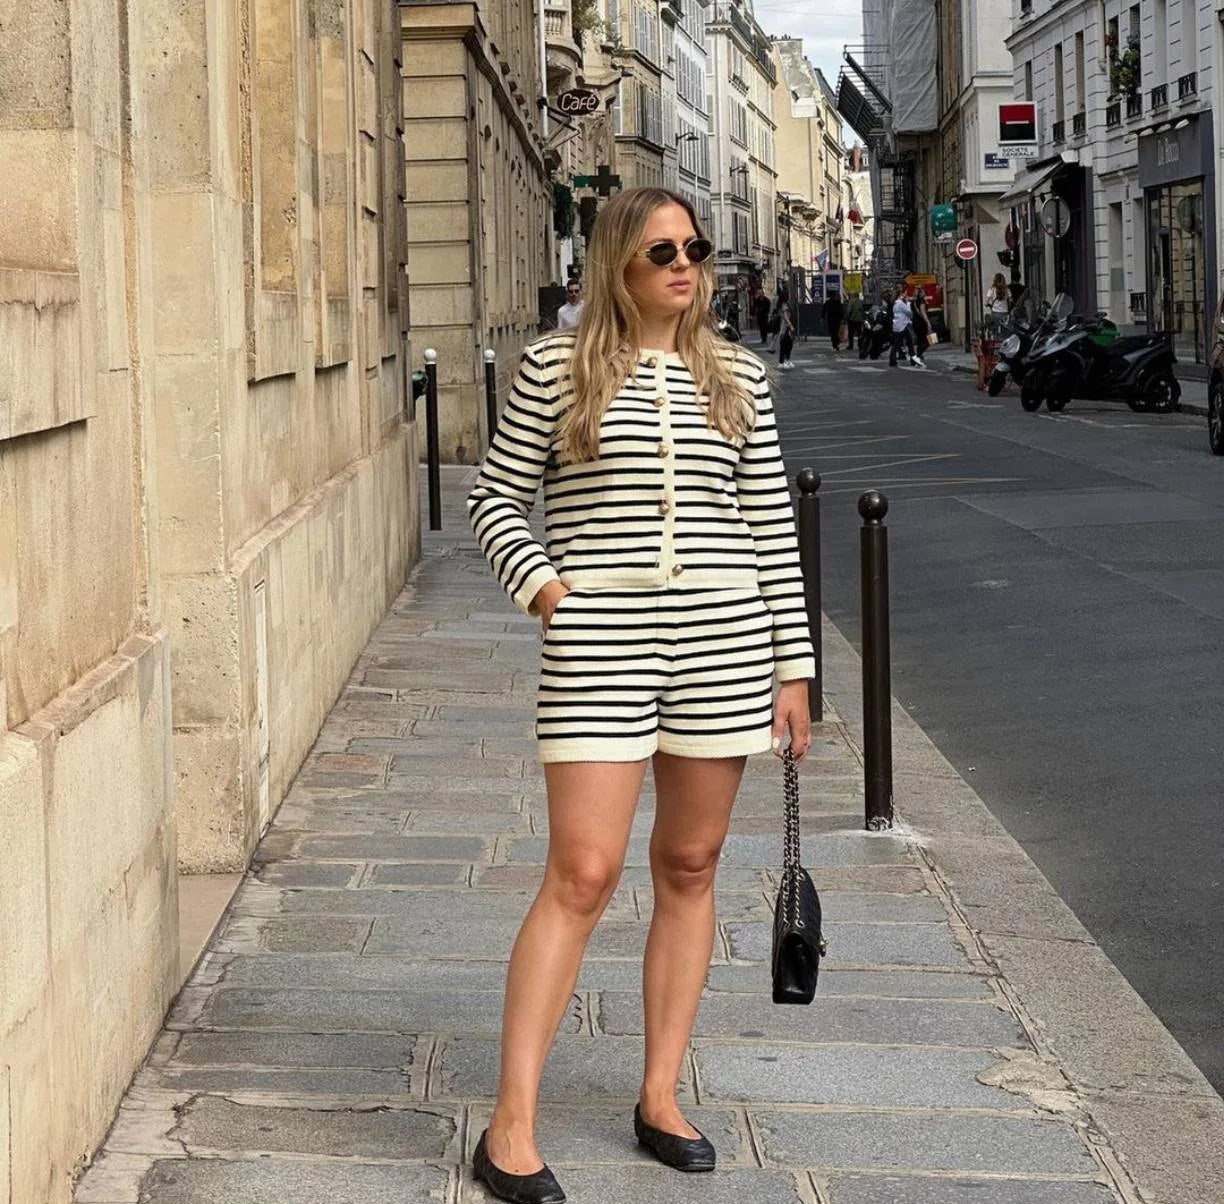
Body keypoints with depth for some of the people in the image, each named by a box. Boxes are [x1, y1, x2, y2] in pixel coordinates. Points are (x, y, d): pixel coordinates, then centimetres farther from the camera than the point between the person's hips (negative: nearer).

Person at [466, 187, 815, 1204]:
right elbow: (496, 498, 8)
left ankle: (661, 1097, 23)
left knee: (689, 869, 10)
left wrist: (793, 668, 7)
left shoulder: (738, 378, 9)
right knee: (582, 873, -9)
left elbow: (772, 528, 10)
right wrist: (540, 585, -8)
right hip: (598, 639, -3)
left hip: (721, 640, 4)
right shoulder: (556, 368, 2)